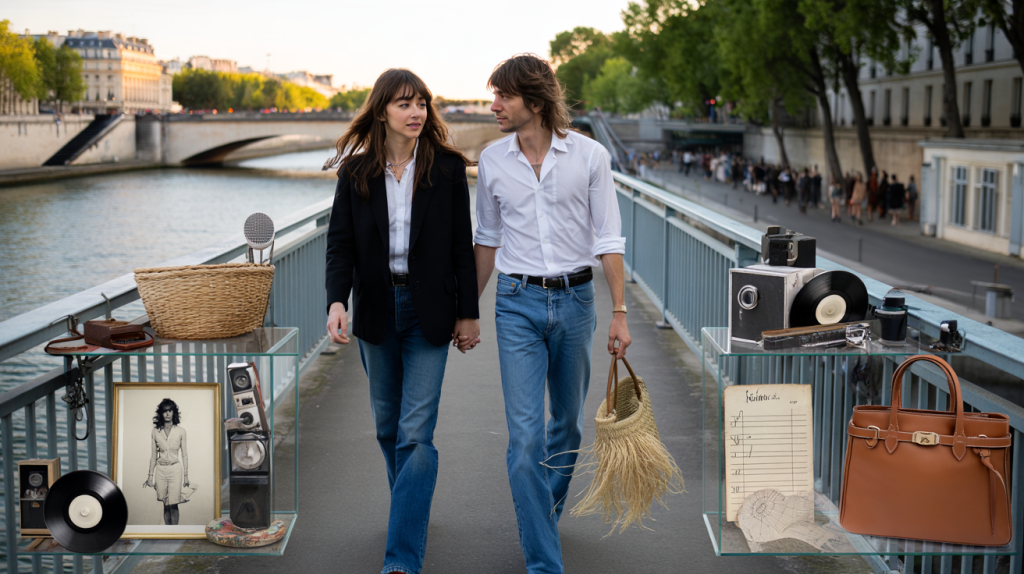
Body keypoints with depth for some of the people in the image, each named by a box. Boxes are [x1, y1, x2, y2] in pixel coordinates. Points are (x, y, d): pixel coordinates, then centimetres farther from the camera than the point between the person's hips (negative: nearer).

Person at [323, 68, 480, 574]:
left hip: (428, 311, -3)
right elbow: (340, 242, -4)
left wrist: (469, 313, -1)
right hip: (376, 309, 3)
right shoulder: (356, 171, -1)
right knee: (387, 425, 16)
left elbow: (462, 244, -1)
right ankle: (412, 508, 41)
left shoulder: (447, 167, -4)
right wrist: (336, 300, -20)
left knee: (416, 433, -9)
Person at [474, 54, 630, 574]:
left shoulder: (589, 155, -5)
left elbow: (608, 237, -3)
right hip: (518, 303, 0)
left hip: (574, 299, 0)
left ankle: (547, 510, 42)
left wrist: (619, 311, -7)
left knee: (569, 423, 15)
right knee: (526, 435, -7)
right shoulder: (492, 161, 1)